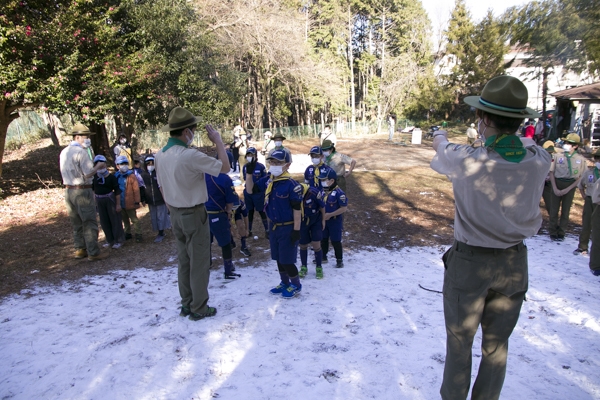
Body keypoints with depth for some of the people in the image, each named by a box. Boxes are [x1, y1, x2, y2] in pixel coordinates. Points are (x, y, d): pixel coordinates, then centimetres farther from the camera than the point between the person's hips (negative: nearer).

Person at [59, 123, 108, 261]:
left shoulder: (64, 152, 11)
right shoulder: (81, 152, -16)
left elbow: (72, 171, 15)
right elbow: (88, 174, -19)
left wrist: (94, 166, 14)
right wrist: (98, 166, -2)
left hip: (68, 191, 8)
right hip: (82, 191, -8)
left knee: (76, 223, 16)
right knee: (89, 223, -1)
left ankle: (80, 250, 24)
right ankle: (93, 253, 2)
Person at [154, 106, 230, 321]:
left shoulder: (159, 156, 1)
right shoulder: (191, 155, -24)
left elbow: (162, 188, 10)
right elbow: (225, 167, -18)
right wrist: (218, 140, -8)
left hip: (176, 214, 8)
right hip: (194, 214, -8)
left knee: (183, 260, 18)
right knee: (199, 262, 6)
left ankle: (186, 304, 29)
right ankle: (199, 308, 17)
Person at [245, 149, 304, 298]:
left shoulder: (292, 185, -20)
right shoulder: (267, 180, 0)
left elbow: (297, 209, -18)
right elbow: (250, 189, 5)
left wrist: (296, 230, -17)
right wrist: (249, 172, -7)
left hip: (287, 228, -7)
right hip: (273, 226, 7)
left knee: (287, 260, 2)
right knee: (278, 258, 18)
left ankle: (296, 285, 24)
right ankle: (285, 283, 37)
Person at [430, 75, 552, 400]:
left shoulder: (465, 160, -23)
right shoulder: (539, 160, -14)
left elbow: (441, 148, 1)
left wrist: (441, 136, 25)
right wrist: (501, 136, 30)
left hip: (469, 263, -3)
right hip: (514, 264, 4)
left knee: (459, 344, 15)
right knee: (497, 345, 20)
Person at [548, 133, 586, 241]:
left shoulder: (580, 159, -3)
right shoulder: (557, 156, -3)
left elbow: (580, 177, -1)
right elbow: (551, 172, 0)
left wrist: (568, 189, -11)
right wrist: (555, 188, -8)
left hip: (570, 186, 0)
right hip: (557, 183, 0)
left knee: (565, 210, 8)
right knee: (554, 209, 4)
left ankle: (561, 232, 20)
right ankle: (553, 232, 15)